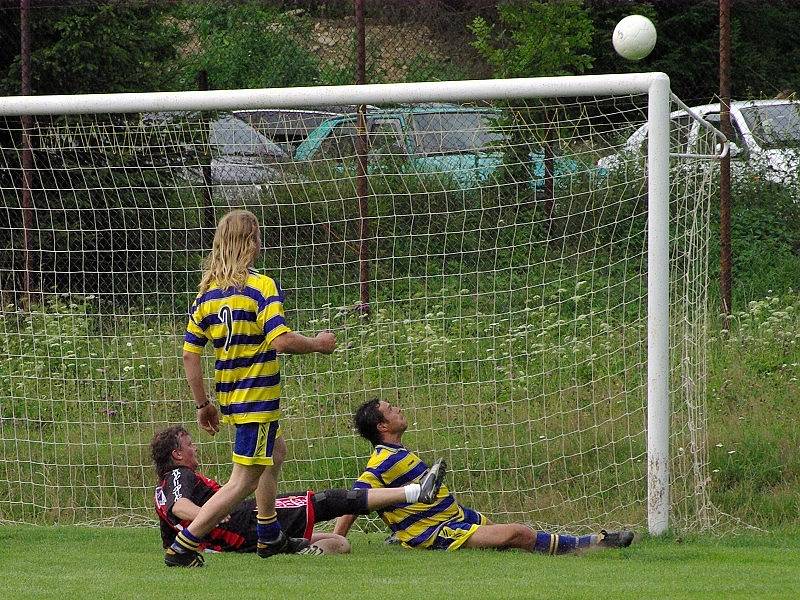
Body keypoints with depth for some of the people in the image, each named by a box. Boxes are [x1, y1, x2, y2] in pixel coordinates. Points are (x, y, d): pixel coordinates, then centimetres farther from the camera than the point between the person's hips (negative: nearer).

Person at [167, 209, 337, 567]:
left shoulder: (207, 293, 5)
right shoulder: (260, 286, -15)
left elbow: (189, 353, 5)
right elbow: (280, 340, -26)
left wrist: (202, 404, 14)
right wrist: (317, 345, -7)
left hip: (229, 398, 8)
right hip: (257, 399, -8)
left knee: (275, 451, 31)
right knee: (243, 482, -3)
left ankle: (270, 538, 40)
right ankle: (182, 548, -10)